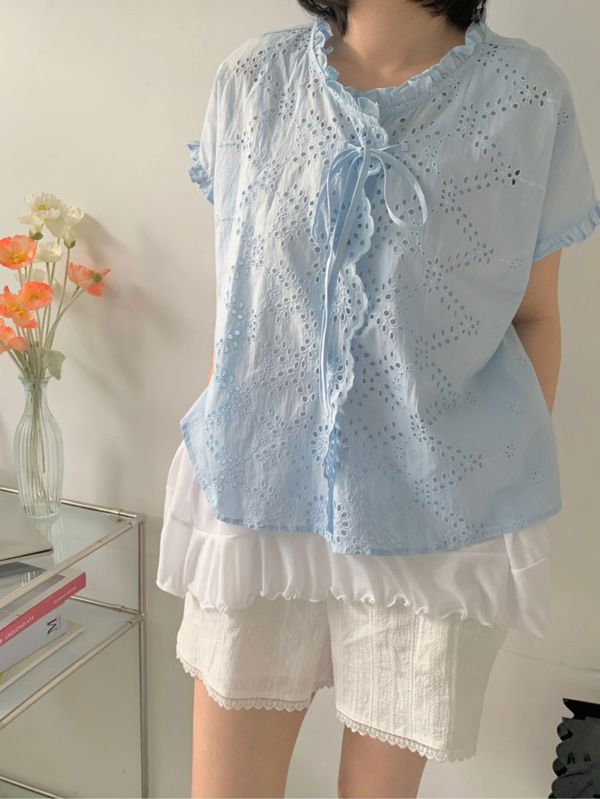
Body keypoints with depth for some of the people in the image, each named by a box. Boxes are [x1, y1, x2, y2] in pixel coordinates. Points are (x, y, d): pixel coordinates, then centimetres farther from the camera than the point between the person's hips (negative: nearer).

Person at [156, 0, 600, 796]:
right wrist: (216, 447, 13)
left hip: (438, 517, -1)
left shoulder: (529, 94, -3)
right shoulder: (249, 81, 2)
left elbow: (534, 316, 4)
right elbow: (236, 293, 9)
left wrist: (520, 488, 5)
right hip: (256, 497, 2)